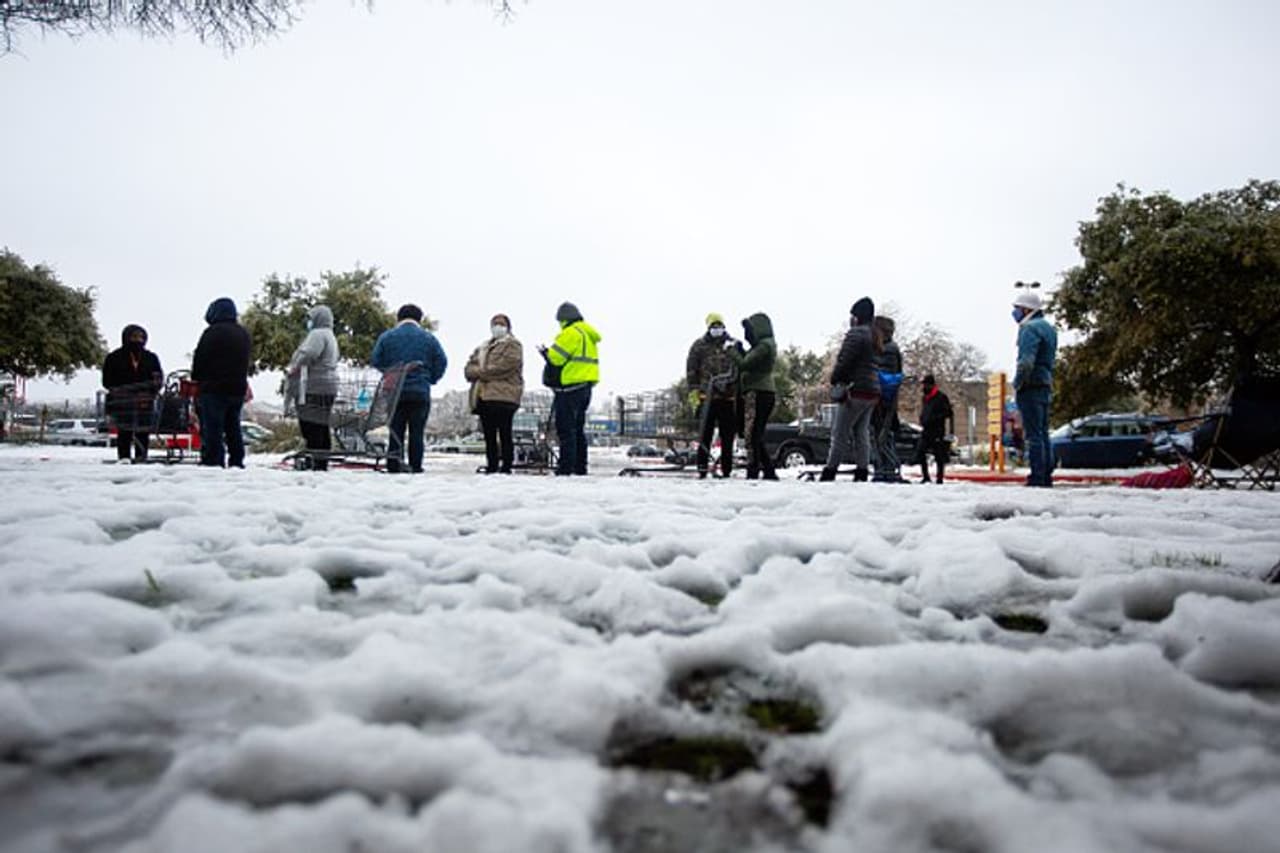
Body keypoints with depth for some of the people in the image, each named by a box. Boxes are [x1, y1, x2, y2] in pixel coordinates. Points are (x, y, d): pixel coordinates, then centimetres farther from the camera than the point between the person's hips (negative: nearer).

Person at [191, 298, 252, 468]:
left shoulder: (213, 332, -12)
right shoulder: (244, 334, 12)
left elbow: (199, 360, -9)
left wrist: (196, 378, 7)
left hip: (214, 390, -7)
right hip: (238, 389, 7)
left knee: (212, 429, -4)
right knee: (233, 429, 13)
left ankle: (212, 463, -7)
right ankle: (237, 463, 15)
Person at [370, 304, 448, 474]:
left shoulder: (386, 337, 5)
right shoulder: (428, 338, 3)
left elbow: (375, 361, 3)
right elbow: (441, 362, -1)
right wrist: (430, 379, 11)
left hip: (393, 392, 1)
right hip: (420, 392, -1)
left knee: (395, 431, 7)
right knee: (416, 433, 2)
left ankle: (393, 467, 5)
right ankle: (415, 468, 1)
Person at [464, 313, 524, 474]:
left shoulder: (512, 345, 5)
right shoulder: (482, 348, 27)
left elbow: (505, 366, -12)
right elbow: (469, 368, 18)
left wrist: (481, 372, -8)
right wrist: (476, 372, -6)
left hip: (503, 396, -7)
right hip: (482, 396, 7)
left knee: (504, 434, -9)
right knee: (489, 435, 9)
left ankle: (506, 466, -8)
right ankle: (491, 467, 14)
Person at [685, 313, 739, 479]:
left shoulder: (733, 345, 12)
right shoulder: (699, 346, 5)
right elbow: (691, 370, 4)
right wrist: (694, 391, -5)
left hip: (729, 398, 3)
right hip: (707, 398, -3)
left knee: (728, 436, 5)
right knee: (705, 435, -3)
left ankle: (726, 470, 11)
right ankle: (702, 470, 0)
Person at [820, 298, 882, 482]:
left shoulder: (856, 334, -11)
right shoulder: (874, 337, 18)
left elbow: (844, 361, -15)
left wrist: (835, 380, -1)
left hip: (856, 389, -9)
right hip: (873, 390, 9)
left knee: (840, 433, -5)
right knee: (862, 433, 9)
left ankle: (829, 472, -4)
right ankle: (862, 473, 6)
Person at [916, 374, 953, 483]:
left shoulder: (941, 397, -7)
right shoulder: (924, 398, 17)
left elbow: (948, 413, -11)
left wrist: (934, 418, -18)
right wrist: (922, 420, 7)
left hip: (938, 431, -7)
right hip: (926, 431, 7)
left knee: (939, 455, -2)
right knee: (920, 452, -1)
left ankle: (940, 478, 5)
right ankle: (925, 476, 8)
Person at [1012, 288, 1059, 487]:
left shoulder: (1030, 328, -12)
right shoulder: (1048, 327, 19)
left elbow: (1026, 362, -22)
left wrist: (1016, 385, -16)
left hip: (1031, 388, -10)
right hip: (1046, 387, 10)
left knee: (1033, 435, -9)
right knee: (1043, 433, 12)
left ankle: (1037, 478, -10)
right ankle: (1047, 476, 14)